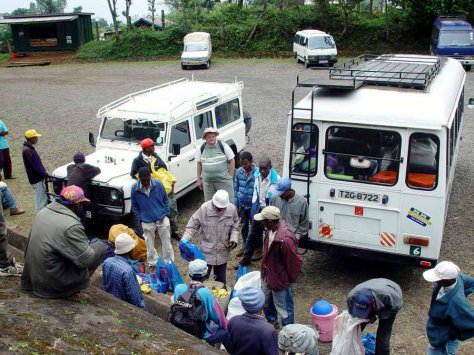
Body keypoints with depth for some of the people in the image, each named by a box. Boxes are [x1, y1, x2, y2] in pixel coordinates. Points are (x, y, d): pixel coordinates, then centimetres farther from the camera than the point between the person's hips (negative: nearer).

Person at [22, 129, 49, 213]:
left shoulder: (30, 148, 11)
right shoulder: (27, 150, -21)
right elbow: (34, 166, -23)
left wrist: (44, 173, 12)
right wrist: (45, 174, -16)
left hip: (39, 177, 10)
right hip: (37, 179, -10)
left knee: (44, 197, 19)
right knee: (40, 200, -3)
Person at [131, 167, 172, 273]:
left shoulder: (158, 184, -11)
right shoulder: (135, 188, -10)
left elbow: (165, 200, 1)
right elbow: (134, 205, 4)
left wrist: (165, 214, -6)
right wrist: (141, 217, -3)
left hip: (162, 219, 0)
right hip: (147, 222, 1)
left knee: (166, 242, 8)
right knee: (149, 245, 11)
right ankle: (153, 265, 27)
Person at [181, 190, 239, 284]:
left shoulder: (232, 209, -11)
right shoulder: (204, 208, -19)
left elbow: (235, 226, 5)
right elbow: (193, 225, -10)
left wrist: (234, 239, -10)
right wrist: (185, 240, -19)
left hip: (223, 252, 2)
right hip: (206, 252, -2)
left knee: (221, 279, 17)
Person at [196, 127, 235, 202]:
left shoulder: (223, 146, -6)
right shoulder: (201, 149, 2)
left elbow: (232, 161, -1)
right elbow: (199, 164, 11)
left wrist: (230, 177, -4)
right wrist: (199, 179, 10)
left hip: (223, 180, -3)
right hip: (207, 181, 3)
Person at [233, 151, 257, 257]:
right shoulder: (239, 172, -5)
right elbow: (236, 189, 5)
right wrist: (236, 205, 7)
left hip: (253, 205, -4)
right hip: (242, 204, 4)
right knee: (244, 226, 18)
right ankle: (245, 246, 36)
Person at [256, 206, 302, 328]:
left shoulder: (285, 239, -36)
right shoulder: (270, 229, -8)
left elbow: (294, 262, -25)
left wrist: (291, 279, -11)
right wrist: (264, 271, 16)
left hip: (280, 279, -9)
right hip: (267, 276, 9)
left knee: (284, 309, 11)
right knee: (266, 302, 29)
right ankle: (271, 323, 53)